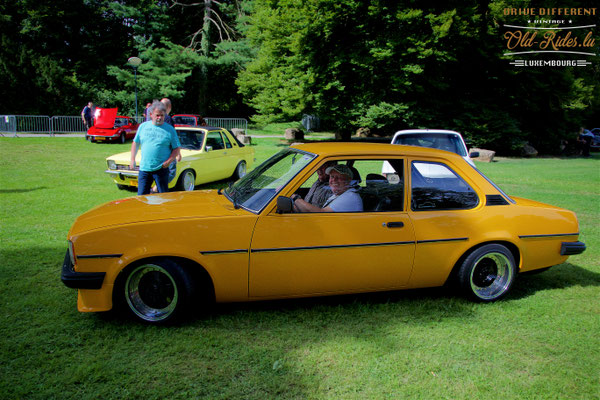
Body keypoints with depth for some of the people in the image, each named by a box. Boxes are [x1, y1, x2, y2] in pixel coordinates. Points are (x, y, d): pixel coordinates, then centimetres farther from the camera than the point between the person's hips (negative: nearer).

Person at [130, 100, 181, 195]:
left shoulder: (170, 129, 0)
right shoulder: (143, 126, 8)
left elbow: (177, 148, 1)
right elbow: (135, 143, 17)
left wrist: (169, 161, -12)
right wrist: (132, 159, 10)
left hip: (161, 169, -2)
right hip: (144, 168, 3)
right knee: (142, 195, 5)